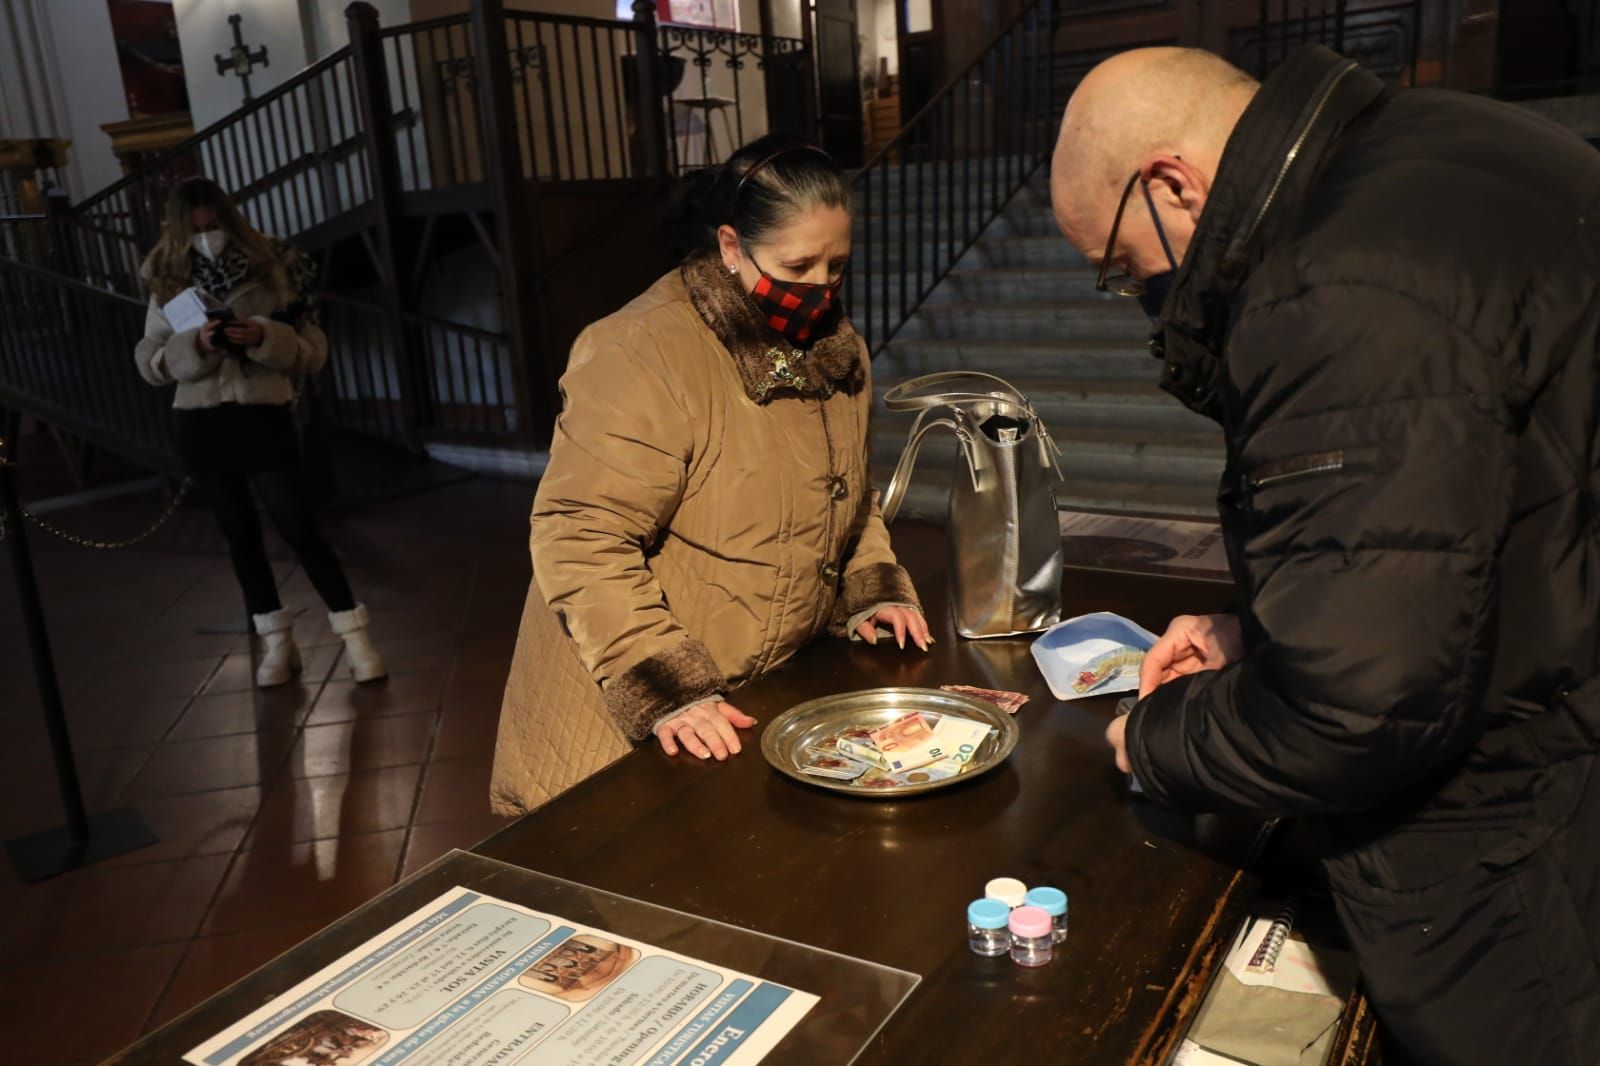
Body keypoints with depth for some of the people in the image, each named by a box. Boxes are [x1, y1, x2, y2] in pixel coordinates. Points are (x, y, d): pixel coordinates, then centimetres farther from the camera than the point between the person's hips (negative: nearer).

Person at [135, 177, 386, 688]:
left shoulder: (273, 270, -3)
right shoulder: (168, 283, 3)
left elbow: (314, 352, -3)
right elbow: (148, 362, 1)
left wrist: (264, 338, -21)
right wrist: (197, 345, -17)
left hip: (264, 417, -3)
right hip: (201, 425, 3)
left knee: (300, 530, -5)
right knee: (240, 534, 11)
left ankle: (355, 635, 4)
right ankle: (276, 641, 23)